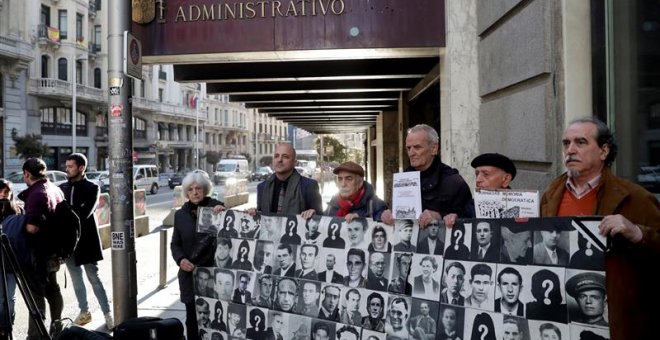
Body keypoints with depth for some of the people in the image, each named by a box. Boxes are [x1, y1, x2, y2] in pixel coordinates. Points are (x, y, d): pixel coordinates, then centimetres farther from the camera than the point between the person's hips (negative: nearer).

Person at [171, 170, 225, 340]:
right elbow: (175, 244, 11)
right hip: (189, 274, 3)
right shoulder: (180, 214, 8)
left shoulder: (217, 208, -1)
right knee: (192, 319, 8)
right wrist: (180, 259, -9)